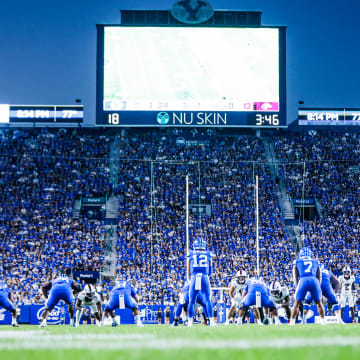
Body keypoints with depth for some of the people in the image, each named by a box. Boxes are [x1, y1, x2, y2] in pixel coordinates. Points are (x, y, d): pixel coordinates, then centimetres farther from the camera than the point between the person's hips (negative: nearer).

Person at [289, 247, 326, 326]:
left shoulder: (297, 262, 24)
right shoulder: (315, 262, 28)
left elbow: (295, 276, 18)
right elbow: (319, 277, 24)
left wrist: (297, 286, 21)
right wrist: (318, 286, 26)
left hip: (303, 281, -1)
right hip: (314, 281, 1)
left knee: (297, 303, 11)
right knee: (318, 302, 18)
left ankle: (292, 321, 6)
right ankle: (323, 320, 16)